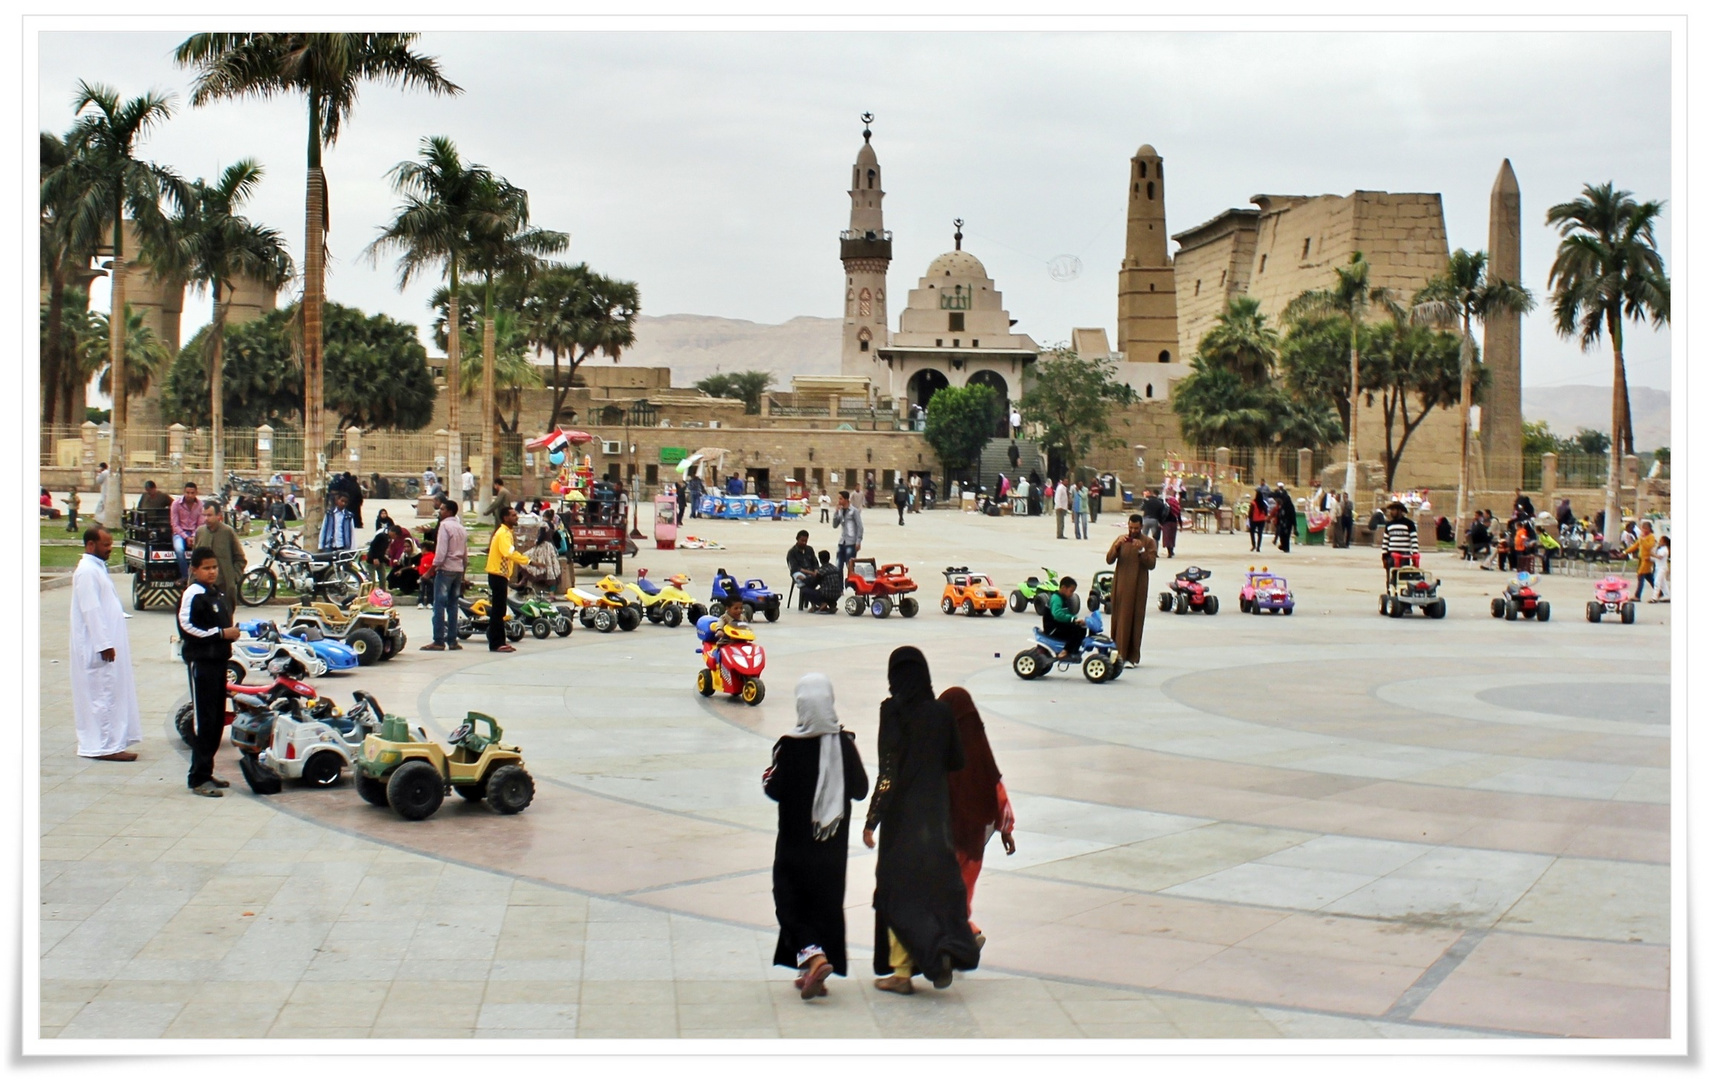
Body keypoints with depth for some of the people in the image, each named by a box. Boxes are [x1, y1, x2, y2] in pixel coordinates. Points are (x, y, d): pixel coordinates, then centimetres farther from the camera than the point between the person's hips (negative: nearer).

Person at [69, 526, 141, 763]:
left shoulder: (97, 568, 16)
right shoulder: (87, 571, -15)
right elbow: (91, 610, -21)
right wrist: (104, 644, -23)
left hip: (107, 643, 10)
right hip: (97, 647, -10)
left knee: (110, 693, 12)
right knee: (103, 694, -7)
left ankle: (99, 743, 18)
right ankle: (105, 746, -4)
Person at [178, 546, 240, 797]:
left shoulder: (216, 595, 17)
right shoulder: (193, 595, -11)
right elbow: (186, 626, -21)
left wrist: (231, 632, 6)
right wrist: (221, 633, -19)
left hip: (219, 660, 9)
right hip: (200, 661, -9)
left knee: (218, 718, 12)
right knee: (203, 720, -8)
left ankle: (206, 771, 21)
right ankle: (198, 778, -4)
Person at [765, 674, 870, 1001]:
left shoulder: (790, 745, -15)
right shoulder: (844, 742, -7)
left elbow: (775, 790, -10)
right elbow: (860, 790, 0)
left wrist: (767, 778, 9)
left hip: (795, 842, -3)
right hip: (833, 842, 3)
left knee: (789, 902, 8)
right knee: (827, 902, 14)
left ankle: (812, 955, -15)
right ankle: (815, 973, 17)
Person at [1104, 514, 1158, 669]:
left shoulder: (1148, 542, 3)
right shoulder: (1121, 539, 10)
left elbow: (1151, 564, -7)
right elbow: (1109, 560, 1)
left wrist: (1141, 550, -20)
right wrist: (1117, 545, -14)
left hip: (1138, 587, -3)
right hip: (1120, 585, 3)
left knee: (1134, 621, -4)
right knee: (1118, 619, 4)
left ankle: (1132, 657, -1)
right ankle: (1118, 653, 12)